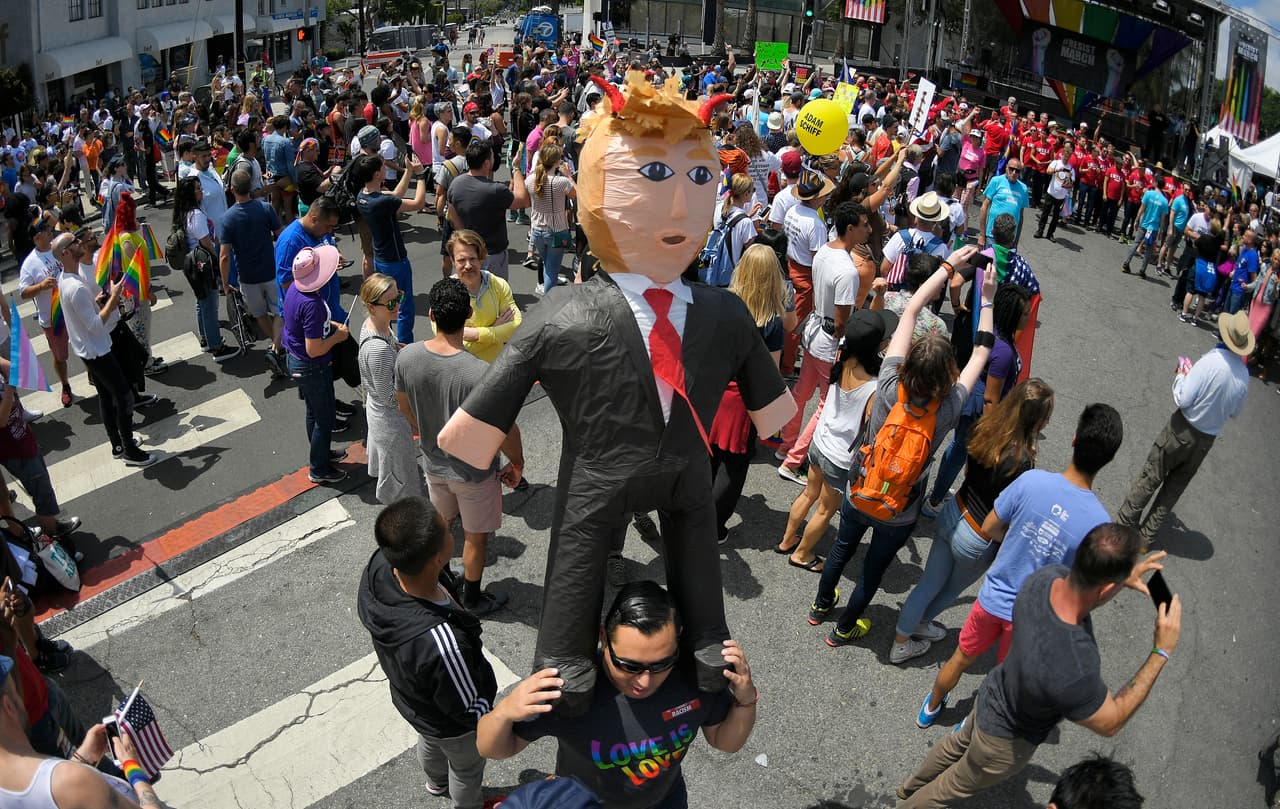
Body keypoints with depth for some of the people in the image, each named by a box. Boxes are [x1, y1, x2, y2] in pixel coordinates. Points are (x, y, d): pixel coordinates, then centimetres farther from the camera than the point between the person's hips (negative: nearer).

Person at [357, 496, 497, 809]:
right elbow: (470, 713, -29)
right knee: (467, 770, 30)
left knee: (429, 743, 39)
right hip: (450, 724, -6)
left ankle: (436, 783, 70)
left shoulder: (378, 567, -32)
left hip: (408, 698, 6)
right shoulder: (441, 645, -50)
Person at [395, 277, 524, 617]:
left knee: (440, 523, 31)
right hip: (474, 471, -5)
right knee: (475, 538, 20)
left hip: (433, 462, 5)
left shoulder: (407, 356, -19)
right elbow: (506, 430, -25)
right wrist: (516, 464, -5)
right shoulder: (481, 373, -35)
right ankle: (473, 600, 42)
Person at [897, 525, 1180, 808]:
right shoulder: (1074, 672, -47)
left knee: (960, 742, 36)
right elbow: (1111, 723, -25)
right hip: (1007, 741, -7)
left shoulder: (1047, 575, -28)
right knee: (955, 786, 25)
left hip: (992, 694, 7)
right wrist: (1161, 652, -28)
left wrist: (1124, 577, -11)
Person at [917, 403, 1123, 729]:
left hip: (993, 598, 2)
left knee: (961, 658, 28)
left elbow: (990, 528, -10)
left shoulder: (1032, 480, -25)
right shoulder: (1099, 524, -27)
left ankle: (930, 708, 52)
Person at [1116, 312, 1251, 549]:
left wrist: (1181, 375, -5)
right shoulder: (1244, 375, -5)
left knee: (1150, 478, 10)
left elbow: (1183, 399, -22)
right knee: (1174, 489, 16)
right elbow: (1235, 411, 9)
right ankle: (1146, 536, 25)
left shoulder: (1211, 361, -23)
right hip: (1207, 440, 5)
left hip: (1182, 431, -5)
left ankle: (1124, 523, 19)